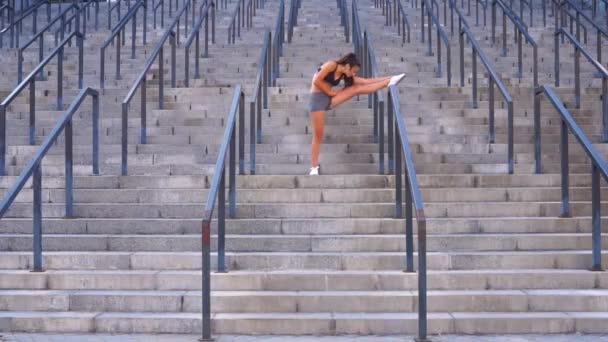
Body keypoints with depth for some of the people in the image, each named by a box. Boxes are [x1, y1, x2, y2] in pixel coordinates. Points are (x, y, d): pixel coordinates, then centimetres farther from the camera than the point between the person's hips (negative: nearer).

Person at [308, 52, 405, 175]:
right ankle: (314, 168, -2)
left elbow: (364, 81, 8)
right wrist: (330, 92, -9)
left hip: (329, 99, 7)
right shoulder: (331, 65, -13)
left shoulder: (344, 74, 8)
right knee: (318, 135, -7)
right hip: (317, 99, -7)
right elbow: (316, 81, -20)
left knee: (358, 88, -2)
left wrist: (387, 77, 5)